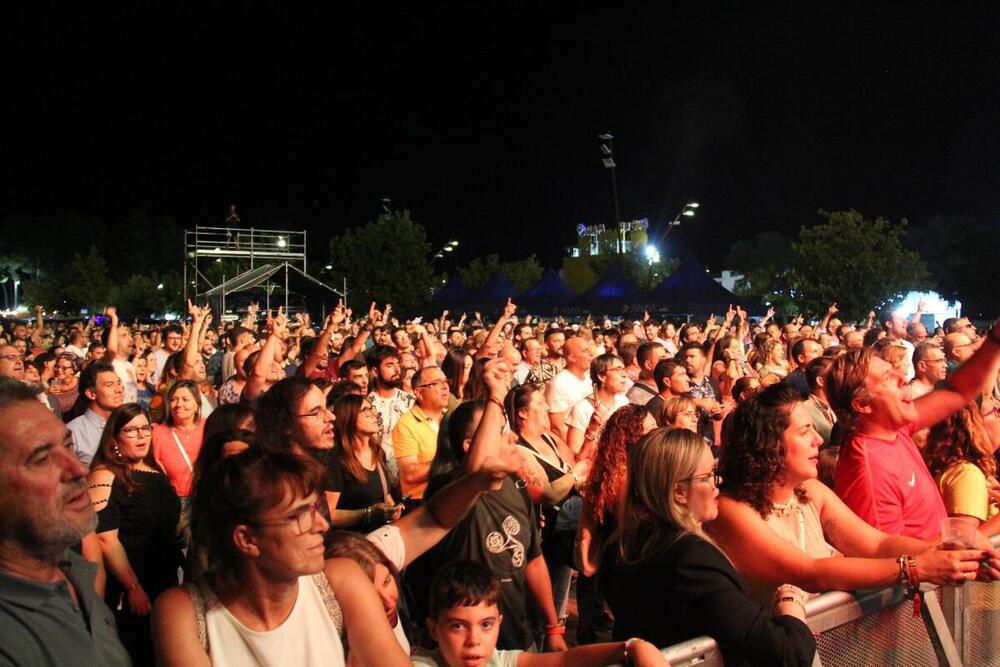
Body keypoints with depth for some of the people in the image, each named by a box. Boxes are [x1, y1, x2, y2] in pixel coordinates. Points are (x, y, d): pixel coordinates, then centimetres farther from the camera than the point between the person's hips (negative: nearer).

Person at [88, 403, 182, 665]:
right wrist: (133, 588, -20)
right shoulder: (105, 476, -16)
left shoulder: (156, 469, 7)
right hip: (128, 591, -7)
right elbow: (106, 539, -21)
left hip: (166, 581, 7)